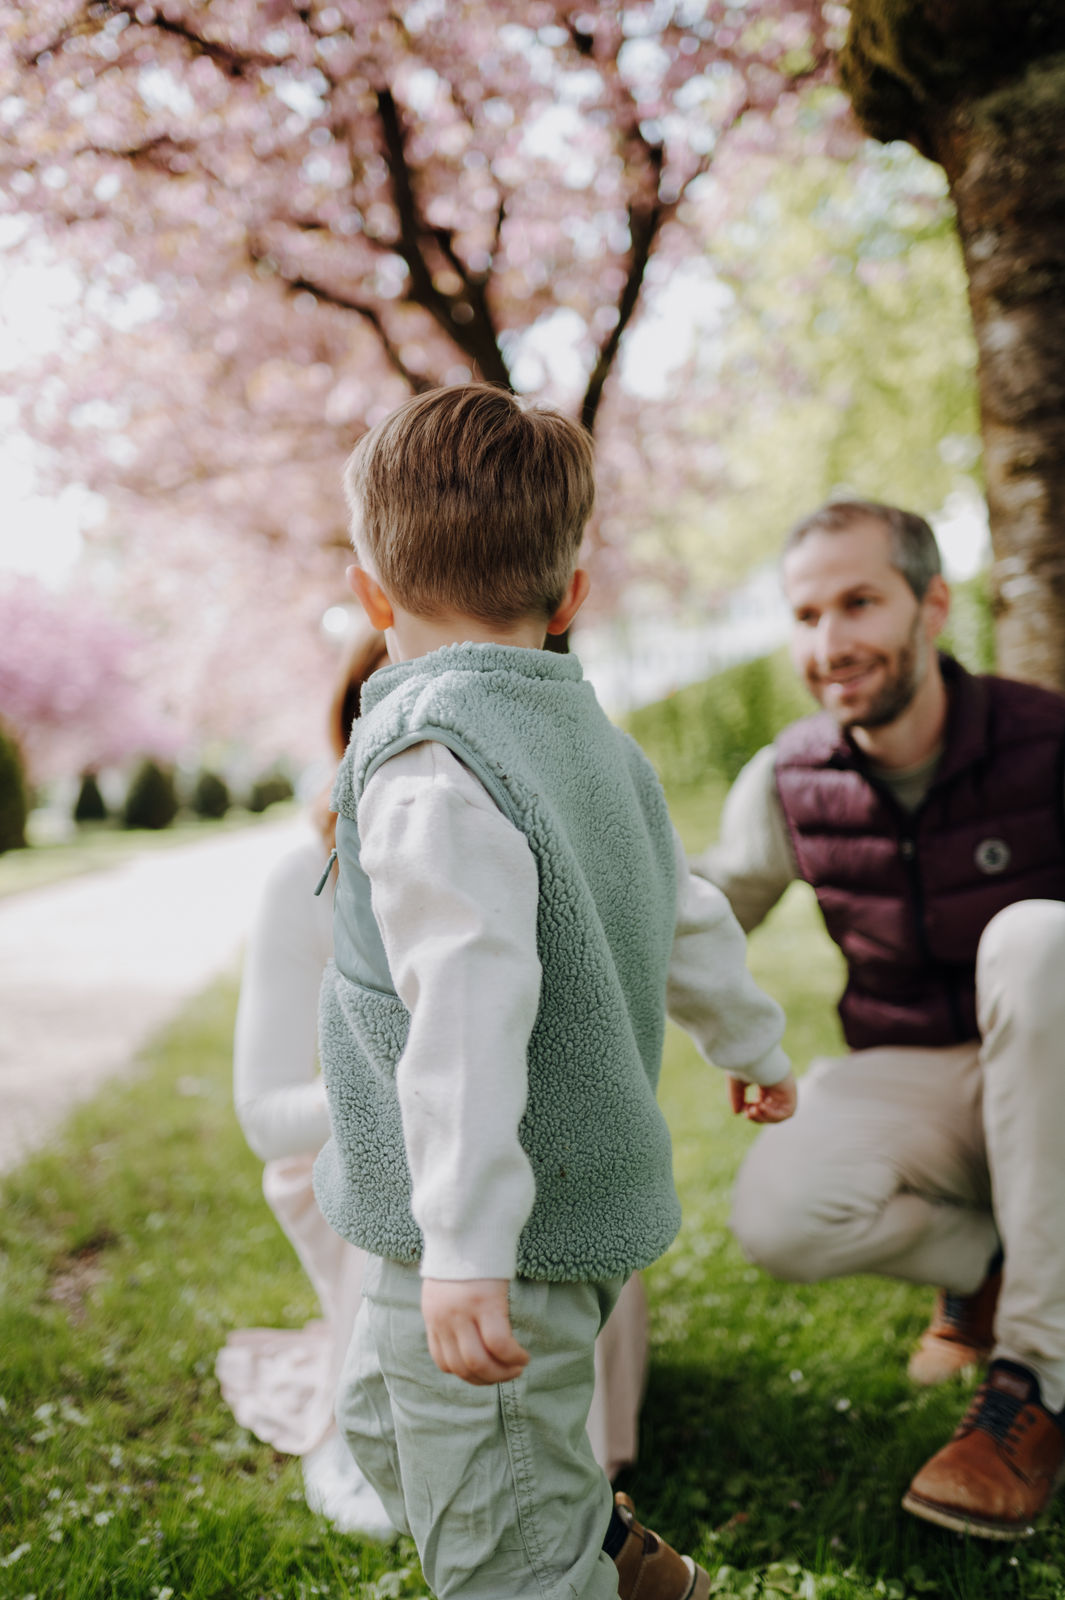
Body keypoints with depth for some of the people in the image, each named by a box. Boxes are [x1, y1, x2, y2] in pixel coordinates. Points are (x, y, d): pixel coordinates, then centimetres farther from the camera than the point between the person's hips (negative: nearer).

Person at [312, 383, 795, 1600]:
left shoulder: (429, 768, -21)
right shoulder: (598, 740, 6)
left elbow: (469, 1005, -31)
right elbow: (687, 920, 17)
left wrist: (465, 1247, -31)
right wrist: (751, 1044, 33)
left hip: (508, 1239, -9)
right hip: (589, 1206, 9)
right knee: (384, 1417, 29)